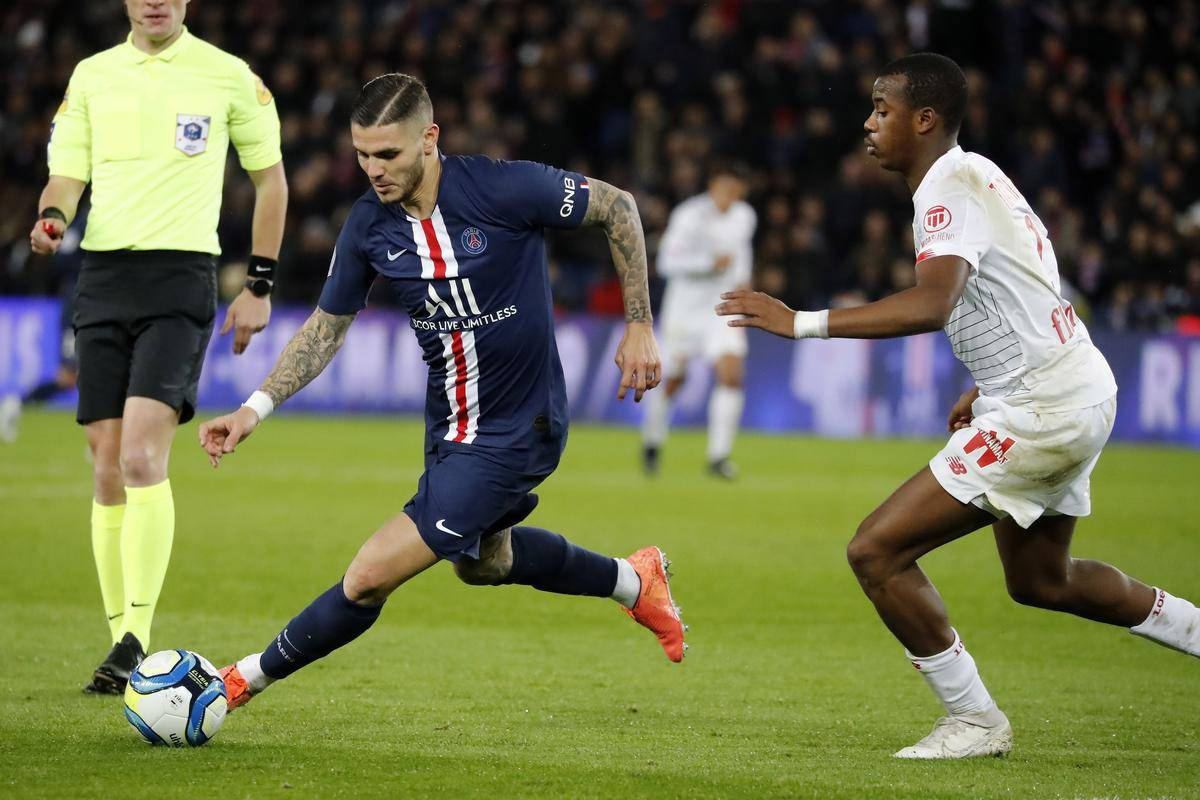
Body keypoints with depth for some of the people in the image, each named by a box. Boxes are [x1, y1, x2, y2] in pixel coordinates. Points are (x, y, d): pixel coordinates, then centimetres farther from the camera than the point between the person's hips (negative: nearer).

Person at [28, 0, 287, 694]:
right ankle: (120, 641, 9)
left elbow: (270, 176, 11)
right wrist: (53, 217, -14)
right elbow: (66, 176, 10)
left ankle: (136, 643, -21)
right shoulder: (91, 75, 11)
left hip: (182, 275, -4)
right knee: (109, 470, 2)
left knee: (142, 456, -19)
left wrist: (261, 285, 7)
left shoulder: (228, 76, 2)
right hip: (103, 273, 4)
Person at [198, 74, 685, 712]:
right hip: (447, 426, 7)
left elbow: (617, 208, -9)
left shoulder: (504, 189, -24)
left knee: (370, 577, -12)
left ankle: (249, 678, 8)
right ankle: (632, 580, 51)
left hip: (515, 434, -7)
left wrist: (639, 326, -7)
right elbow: (326, 326, 5)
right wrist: (255, 409, -6)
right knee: (481, 563, 31)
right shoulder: (368, 225, -9)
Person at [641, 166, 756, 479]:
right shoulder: (690, 216, -18)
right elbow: (667, 262, -24)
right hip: (686, 306, -3)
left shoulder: (744, 216, 2)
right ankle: (653, 439, 36)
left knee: (731, 374, -16)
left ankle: (719, 456, -11)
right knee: (673, 378, 9)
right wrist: (710, 263, -32)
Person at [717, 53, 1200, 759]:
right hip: (1081, 391, 11)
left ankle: (974, 721, -3)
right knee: (1040, 580, 29)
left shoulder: (951, 189, -17)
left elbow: (931, 306, -34)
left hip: (1040, 409, -11)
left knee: (877, 551, -11)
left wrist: (802, 322, -33)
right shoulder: (980, 176, 15)